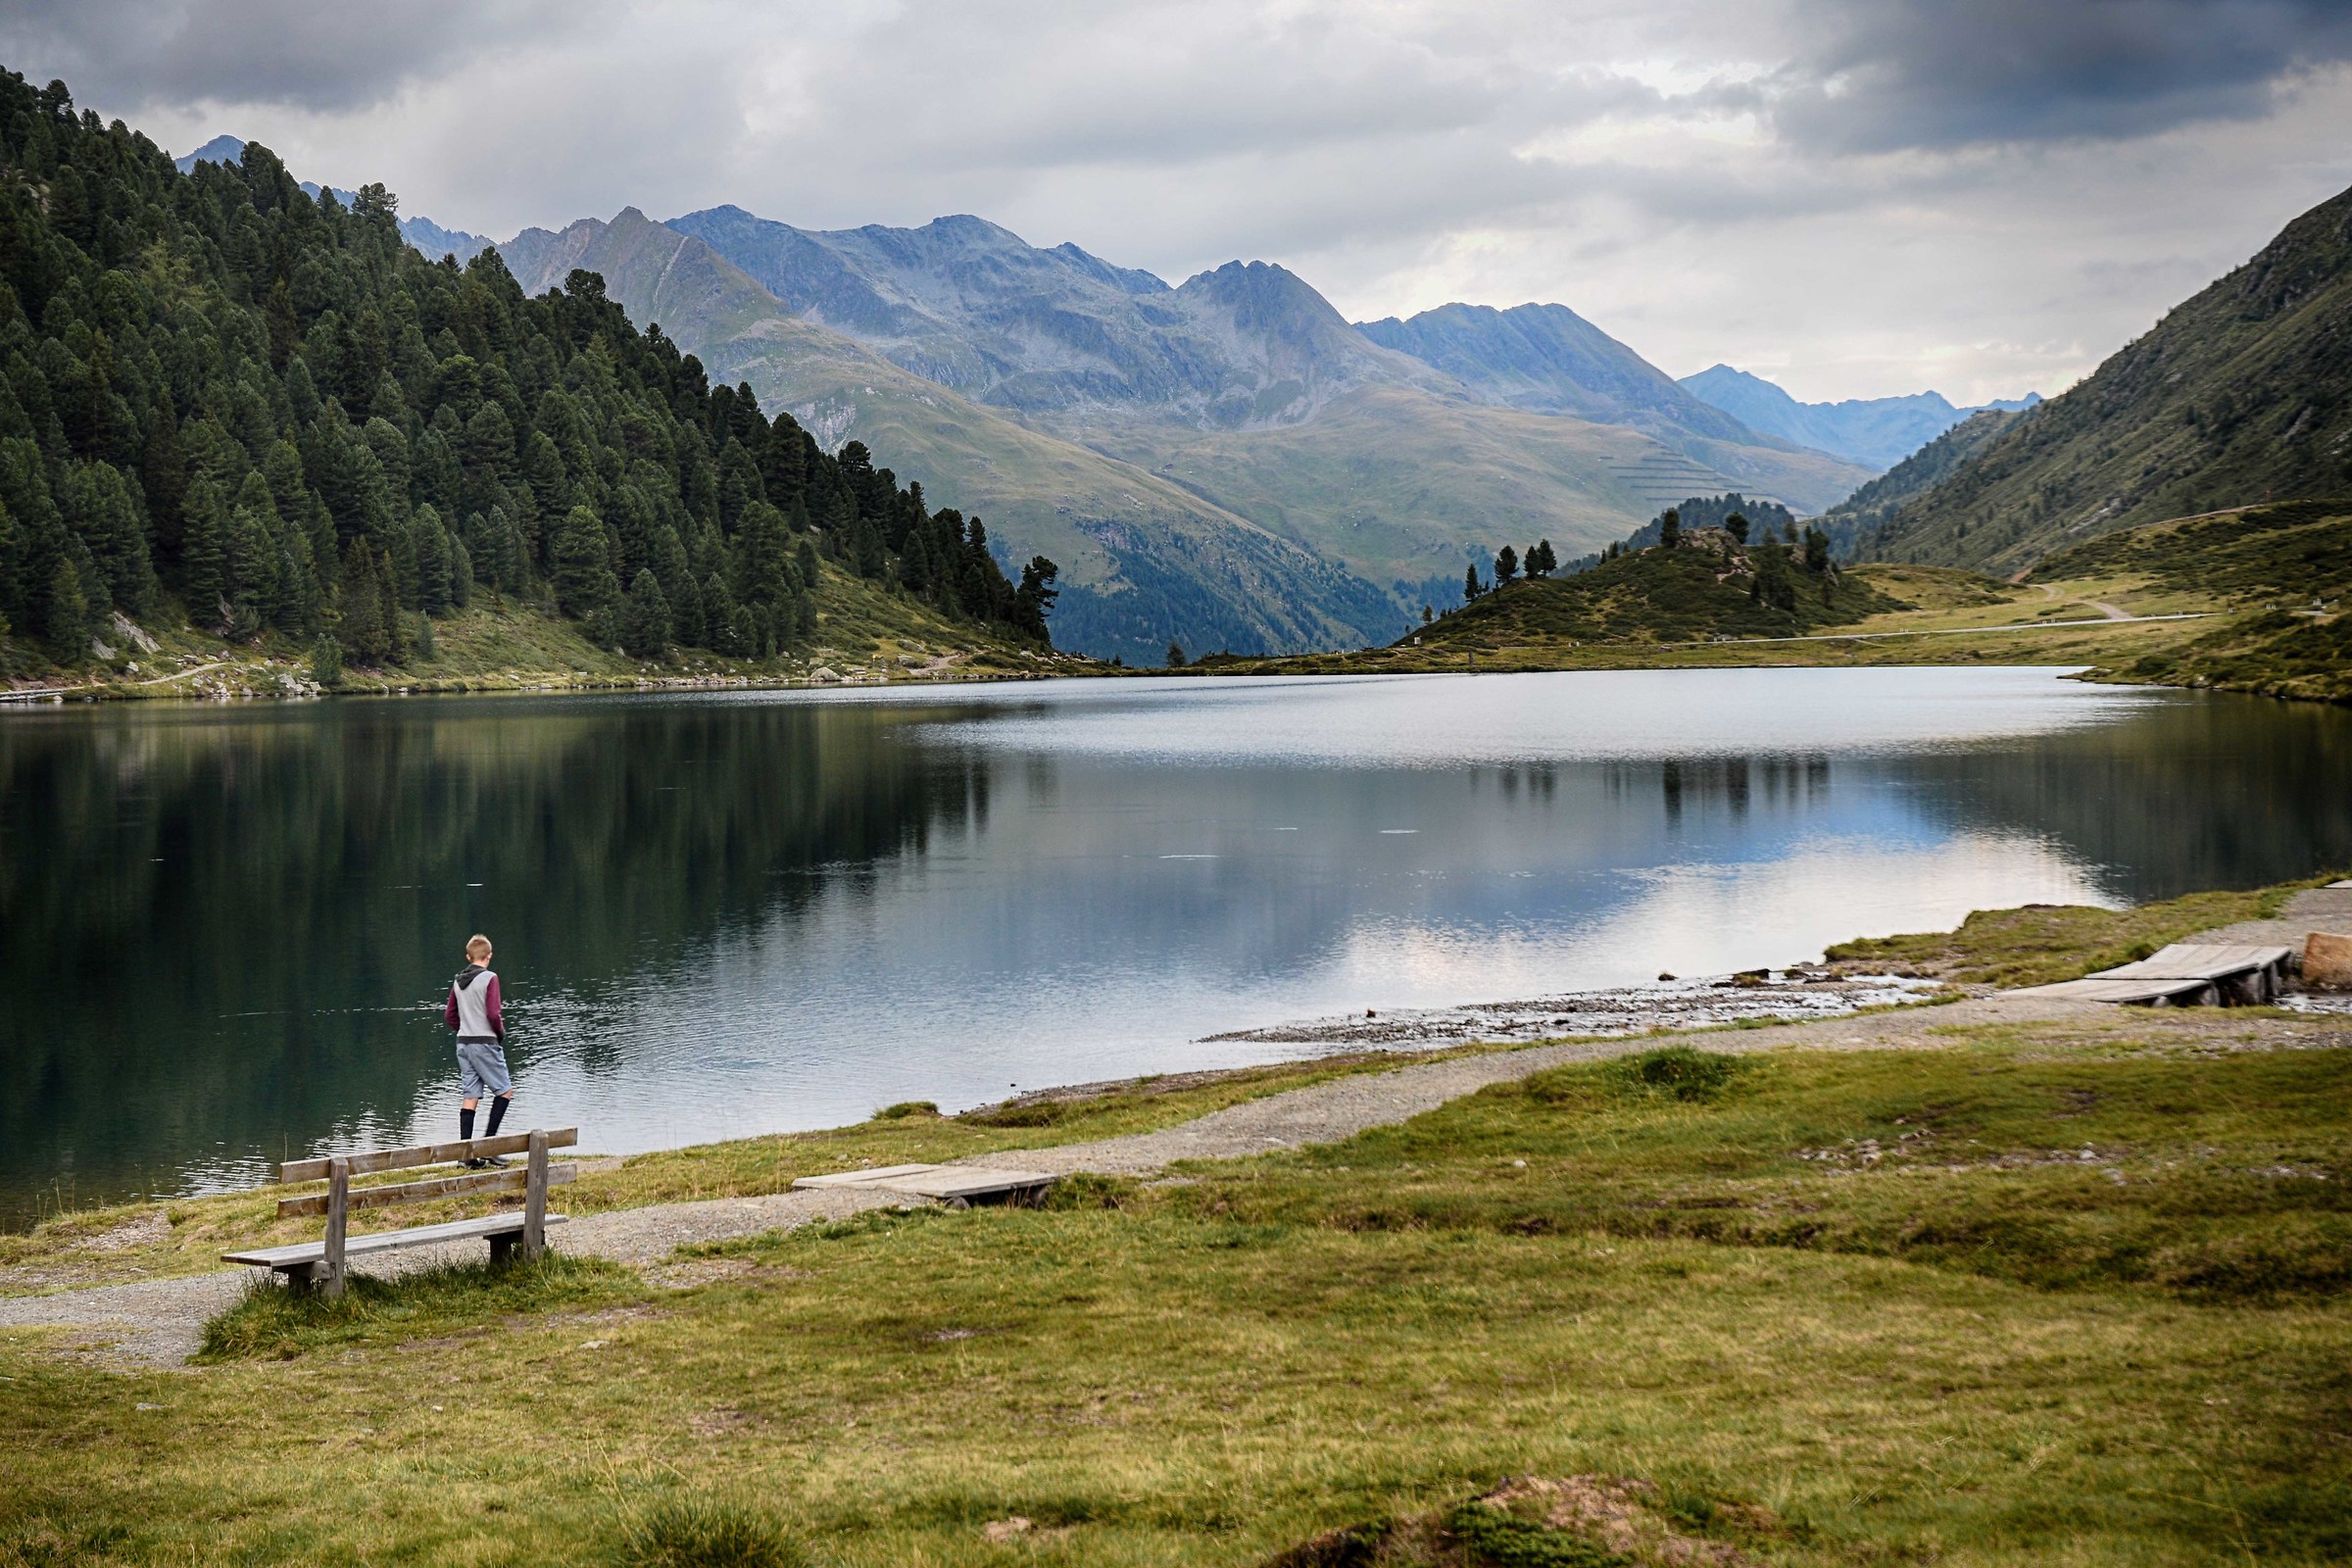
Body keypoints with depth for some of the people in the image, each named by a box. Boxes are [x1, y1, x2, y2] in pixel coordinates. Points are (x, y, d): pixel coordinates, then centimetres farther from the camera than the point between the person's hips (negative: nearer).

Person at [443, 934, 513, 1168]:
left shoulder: (458, 981, 10)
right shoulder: (489, 978, -11)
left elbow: (449, 1016, 14)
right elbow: (493, 1014, -17)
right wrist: (501, 1032, 0)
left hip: (463, 1043, 7)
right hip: (485, 1043, -7)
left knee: (470, 1097, 6)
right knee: (505, 1090, 6)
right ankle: (488, 1140, -4)